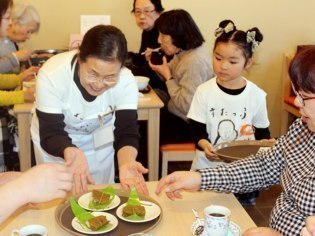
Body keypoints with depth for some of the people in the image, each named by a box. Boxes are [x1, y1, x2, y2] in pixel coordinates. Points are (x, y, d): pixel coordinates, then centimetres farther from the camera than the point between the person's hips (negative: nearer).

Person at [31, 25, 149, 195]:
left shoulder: (126, 81, -28)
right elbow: (51, 134, -32)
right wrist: (70, 152, -54)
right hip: (53, 144, -1)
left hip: (99, 140, 2)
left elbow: (126, 131, -29)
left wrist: (126, 162, -50)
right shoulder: (52, 75, -34)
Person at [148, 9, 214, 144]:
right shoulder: (183, 52, 3)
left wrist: (168, 77, -21)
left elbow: (186, 106, -29)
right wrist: (158, 67, -4)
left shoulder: (194, 61, -26)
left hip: (188, 125, -9)